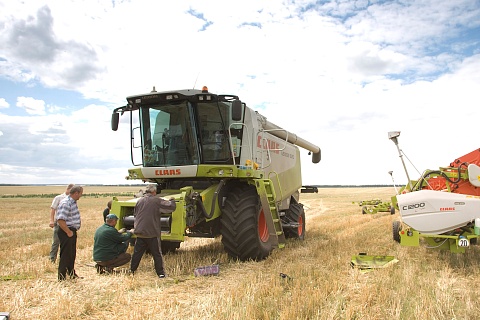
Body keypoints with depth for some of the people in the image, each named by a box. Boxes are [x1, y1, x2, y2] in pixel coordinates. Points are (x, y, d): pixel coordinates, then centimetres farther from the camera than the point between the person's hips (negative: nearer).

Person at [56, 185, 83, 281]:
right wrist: (68, 232, -22)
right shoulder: (65, 203, -20)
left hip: (72, 231, 10)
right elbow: (60, 220, -28)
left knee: (72, 254, 20)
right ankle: (62, 278, 8)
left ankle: (72, 274, 33)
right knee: (65, 255, -2)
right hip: (66, 232, -10)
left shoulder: (73, 202, 11)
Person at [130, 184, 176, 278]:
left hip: (140, 232, 5)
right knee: (157, 254, 4)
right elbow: (172, 207, -10)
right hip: (153, 233, -5)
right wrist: (172, 200, 10)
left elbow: (135, 214, 20)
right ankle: (160, 273, 7)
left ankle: (132, 271, 21)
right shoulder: (157, 201, -9)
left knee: (137, 253, 14)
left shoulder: (139, 201, 7)